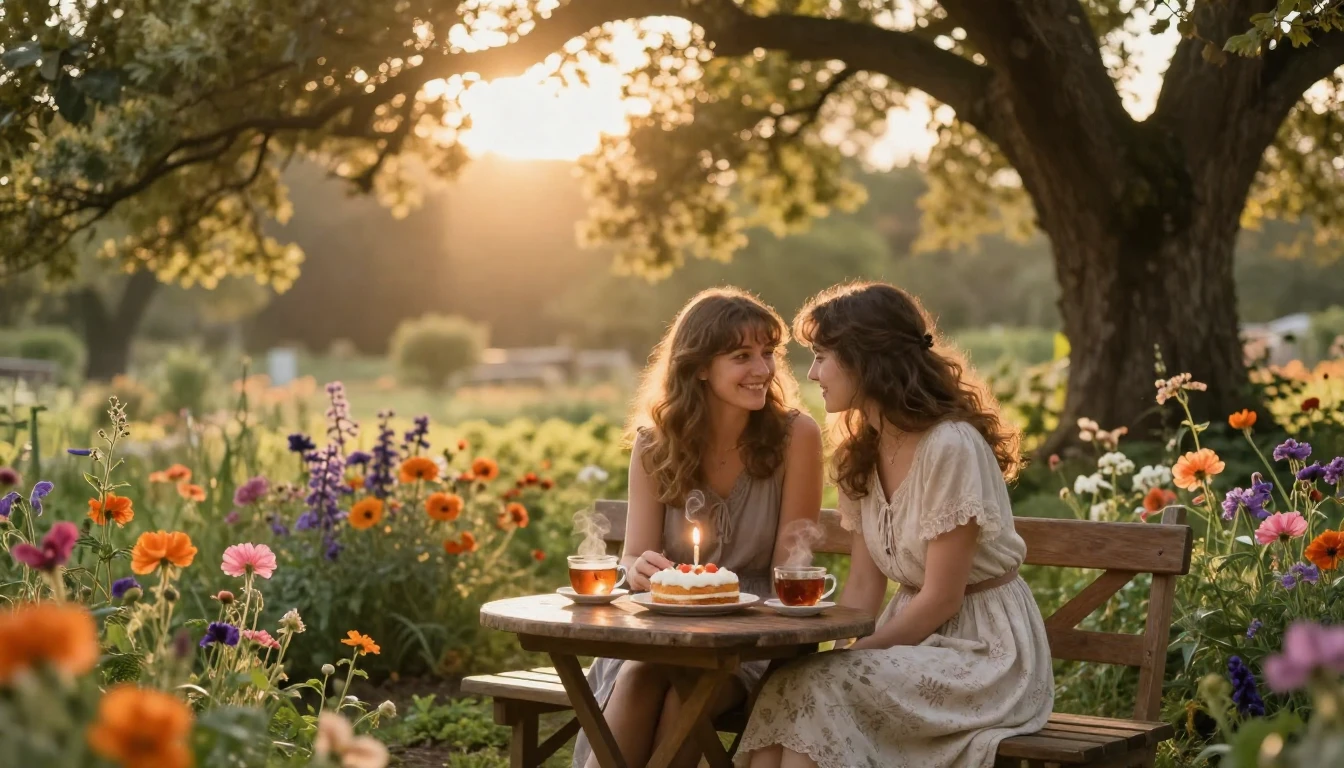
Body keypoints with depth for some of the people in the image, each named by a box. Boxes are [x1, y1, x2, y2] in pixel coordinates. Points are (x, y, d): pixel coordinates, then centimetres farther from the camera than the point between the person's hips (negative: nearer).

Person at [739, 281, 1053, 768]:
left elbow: (942, 598, -17)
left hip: (984, 652, -7)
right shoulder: (862, 451, 9)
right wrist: (843, 654, -11)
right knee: (785, 687, -21)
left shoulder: (950, 446, -18)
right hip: (918, 641, 7)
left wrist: (857, 656, -15)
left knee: (819, 690, -28)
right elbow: (864, 586, 7)